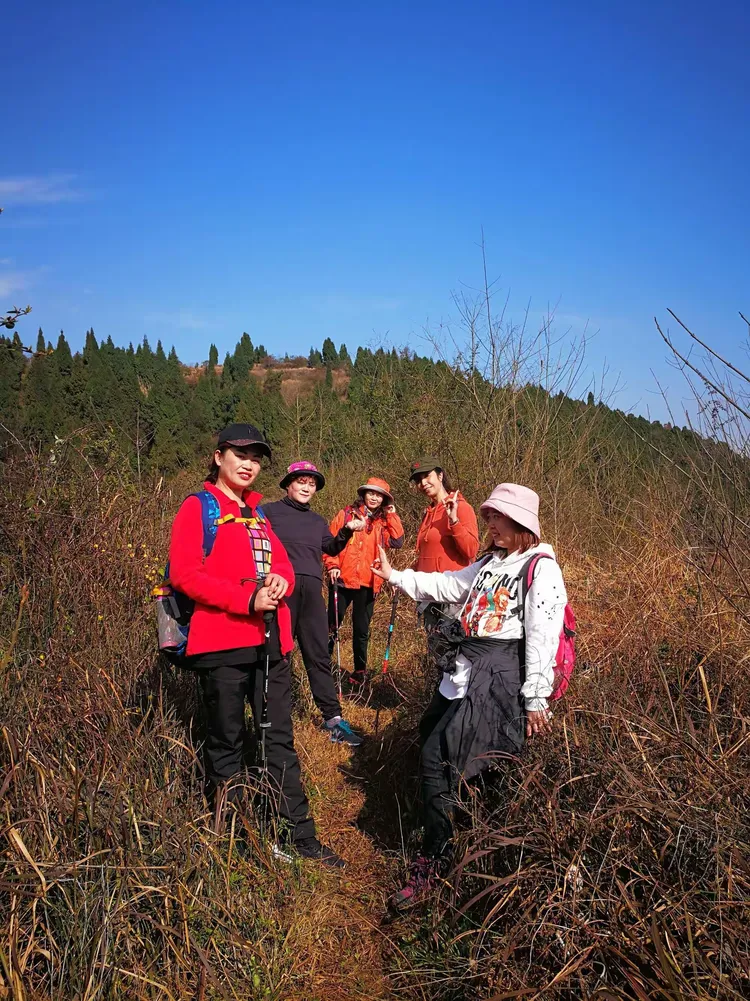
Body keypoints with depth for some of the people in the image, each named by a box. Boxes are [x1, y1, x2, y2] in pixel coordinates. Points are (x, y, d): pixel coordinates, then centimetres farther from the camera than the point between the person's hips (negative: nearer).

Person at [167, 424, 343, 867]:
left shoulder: (258, 512, 18)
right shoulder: (199, 507, -3)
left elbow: (282, 563, 19)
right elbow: (184, 572, -13)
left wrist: (280, 580, -6)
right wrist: (246, 599, -19)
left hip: (271, 642, 6)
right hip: (222, 644, -6)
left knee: (280, 740, 12)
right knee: (227, 743, 7)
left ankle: (302, 836, 22)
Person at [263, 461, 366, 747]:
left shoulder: (317, 521, 21)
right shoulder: (270, 512, 5)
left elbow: (330, 549, 11)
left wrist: (346, 531, -4)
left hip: (311, 591, 5)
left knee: (318, 655, 6)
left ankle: (332, 717, 9)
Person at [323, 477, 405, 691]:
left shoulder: (383, 522, 12)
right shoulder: (346, 515, 4)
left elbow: (397, 542, -5)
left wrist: (392, 516, -2)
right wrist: (332, 566, -11)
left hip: (368, 583, 2)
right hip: (342, 579, -2)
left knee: (361, 630, 11)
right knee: (331, 626, 1)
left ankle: (359, 673, 22)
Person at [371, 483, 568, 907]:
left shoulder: (541, 569, -10)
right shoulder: (491, 562, 17)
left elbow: (542, 637, -15)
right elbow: (446, 585, 24)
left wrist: (536, 699, -17)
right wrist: (395, 575, 21)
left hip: (498, 675, -9)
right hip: (465, 664, 9)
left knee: (438, 756, -14)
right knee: (429, 734, 17)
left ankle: (434, 859, 0)